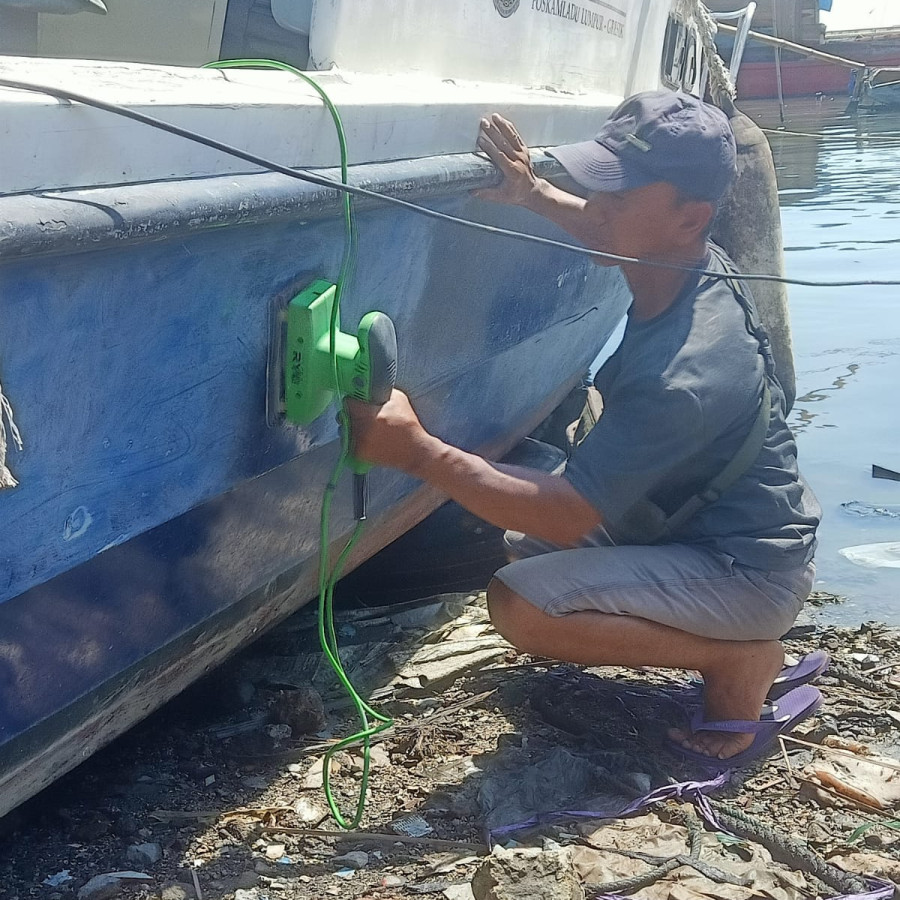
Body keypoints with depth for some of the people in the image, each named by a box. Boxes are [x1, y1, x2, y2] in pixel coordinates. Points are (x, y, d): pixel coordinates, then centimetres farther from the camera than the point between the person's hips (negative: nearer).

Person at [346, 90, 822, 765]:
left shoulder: (684, 374, -35)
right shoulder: (695, 263, -7)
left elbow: (568, 515, -32)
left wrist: (419, 452, -35)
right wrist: (535, 195, 14)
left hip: (748, 572, -10)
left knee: (521, 603, -24)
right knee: (526, 545, 20)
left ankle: (740, 660, -6)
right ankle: (745, 634, 15)